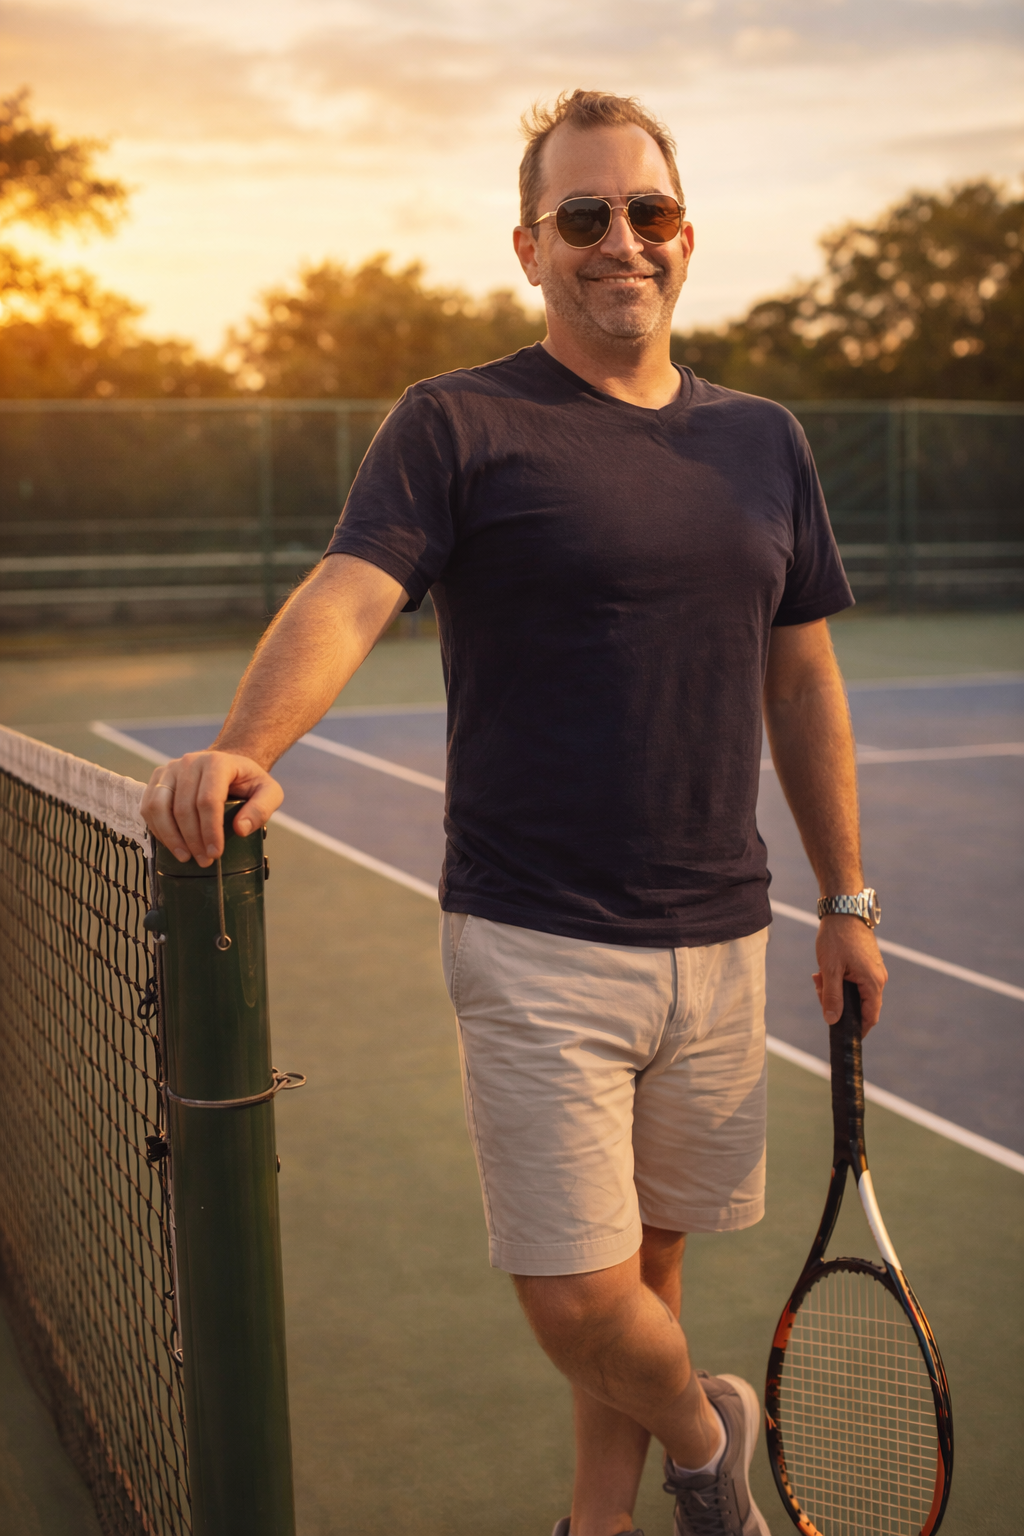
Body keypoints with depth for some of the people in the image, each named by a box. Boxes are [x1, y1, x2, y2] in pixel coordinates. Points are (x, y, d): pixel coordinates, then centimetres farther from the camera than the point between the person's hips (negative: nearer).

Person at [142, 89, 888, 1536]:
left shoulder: (763, 439, 11)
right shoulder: (457, 424, -4)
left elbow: (804, 682, 16)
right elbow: (346, 597, -20)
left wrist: (846, 899, 16)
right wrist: (242, 747, -40)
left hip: (719, 941, 4)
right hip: (537, 947, -4)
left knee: (647, 1260, 15)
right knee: (577, 1298, -4)